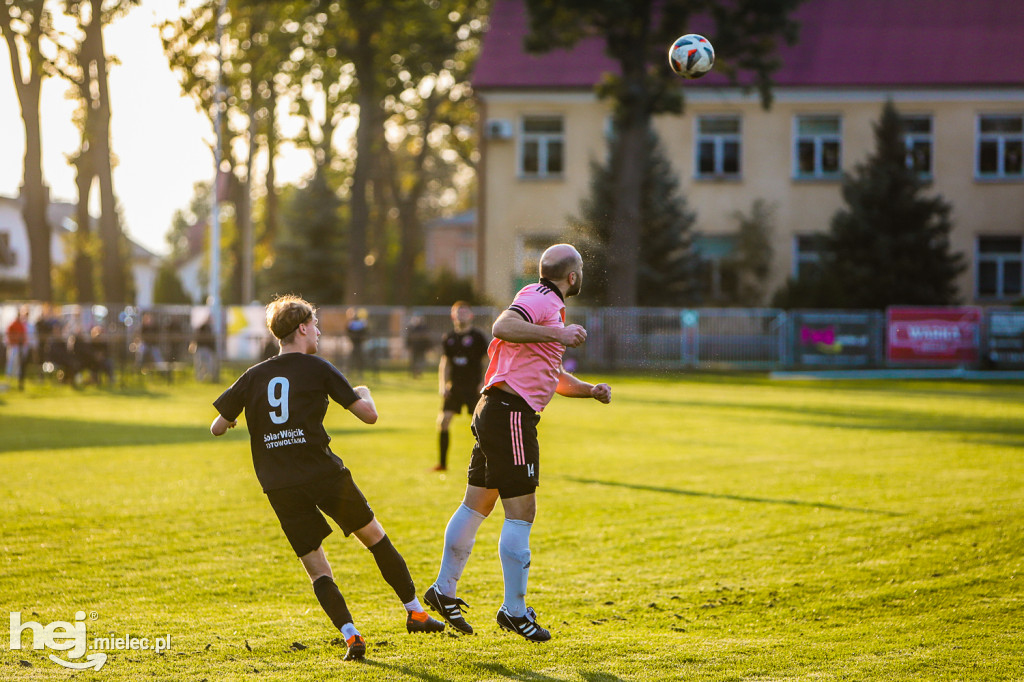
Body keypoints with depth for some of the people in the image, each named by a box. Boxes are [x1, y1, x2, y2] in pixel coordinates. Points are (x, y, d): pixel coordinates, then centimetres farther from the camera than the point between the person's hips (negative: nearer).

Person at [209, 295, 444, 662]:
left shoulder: (254, 377, 10)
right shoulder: (317, 369, 1)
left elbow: (217, 428, 12)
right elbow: (369, 415, 0)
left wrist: (228, 422, 35)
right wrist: (364, 393, 22)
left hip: (280, 487, 3)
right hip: (324, 474, -3)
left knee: (316, 568, 7)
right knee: (375, 536, 16)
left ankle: (350, 635, -9)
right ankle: (414, 611, 20)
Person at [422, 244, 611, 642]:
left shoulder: (549, 306, 23)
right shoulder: (539, 300, -10)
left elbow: (552, 376, 29)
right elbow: (501, 327, -30)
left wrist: (590, 390, 14)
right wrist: (556, 333, -32)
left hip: (493, 413, 11)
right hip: (510, 412, -11)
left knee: (476, 506, 16)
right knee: (520, 513, -7)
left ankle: (444, 591, 23)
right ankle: (514, 610, -3)